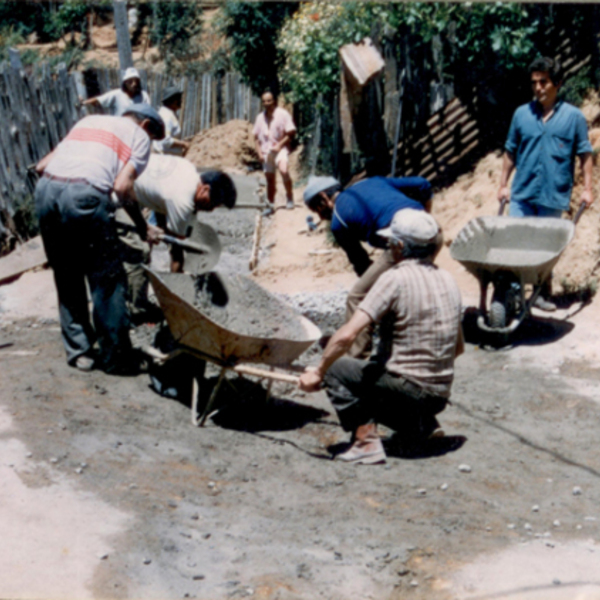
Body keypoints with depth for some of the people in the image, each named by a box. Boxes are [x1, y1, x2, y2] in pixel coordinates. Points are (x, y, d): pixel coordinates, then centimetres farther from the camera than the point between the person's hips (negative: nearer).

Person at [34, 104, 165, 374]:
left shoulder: (89, 121, 31)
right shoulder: (139, 135, 16)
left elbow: (42, 166, 23)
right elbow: (122, 186, -1)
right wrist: (143, 227, 10)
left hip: (46, 190, 6)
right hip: (85, 196, -6)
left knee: (66, 278, 18)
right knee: (107, 280, 7)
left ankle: (77, 350, 23)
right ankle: (115, 358, 14)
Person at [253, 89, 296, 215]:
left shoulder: (282, 114, -4)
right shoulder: (260, 117, 12)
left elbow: (291, 133, -6)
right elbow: (256, 136, 16)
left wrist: (279, 145, -14)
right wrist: (259, 152, 4)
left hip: (280, 149, -5)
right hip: (266, 151, 5)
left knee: (284, 170, -30)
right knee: (270, 179, 10)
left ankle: (289, 196, -12)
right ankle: (270, 205, 20)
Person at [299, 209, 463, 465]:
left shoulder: (396, 278, -14)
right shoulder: (448, 280, 8)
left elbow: (347, 335, -20)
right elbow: (458, 347, 17)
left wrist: (318, 372, -9)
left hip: (408, 385, -8)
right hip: (441, 395, 8)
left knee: (336, 367, 5)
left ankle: (367, 442, -8)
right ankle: (420, 424, 12)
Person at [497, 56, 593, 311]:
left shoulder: (573, 116, -1)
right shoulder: (521, 114, 4)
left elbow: (585, 154, 3)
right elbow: (510, 152, 11)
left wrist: (587, 188, -3)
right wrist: (503, 184, 8)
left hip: (553, 196, -1)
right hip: (522, 193, 2)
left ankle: (543, 293, 22)